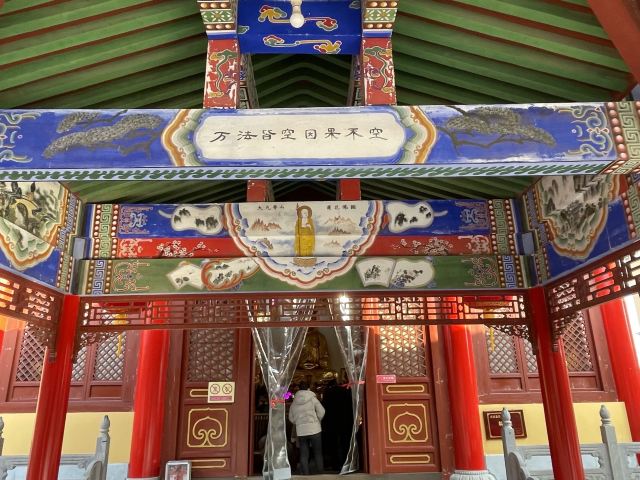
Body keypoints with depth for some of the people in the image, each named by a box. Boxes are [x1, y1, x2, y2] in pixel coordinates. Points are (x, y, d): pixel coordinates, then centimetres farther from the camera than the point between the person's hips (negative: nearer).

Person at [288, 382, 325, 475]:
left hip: (301, 431, 2)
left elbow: (291, 418, 12)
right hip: (314, 429, -2)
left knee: (303, 454, 8)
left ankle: (305, 474, 7)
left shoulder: (294, 402, 8)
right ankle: (320, 473, 10)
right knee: (318, 453, 8)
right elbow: (321, 412, -6)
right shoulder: (312, 398, -2)